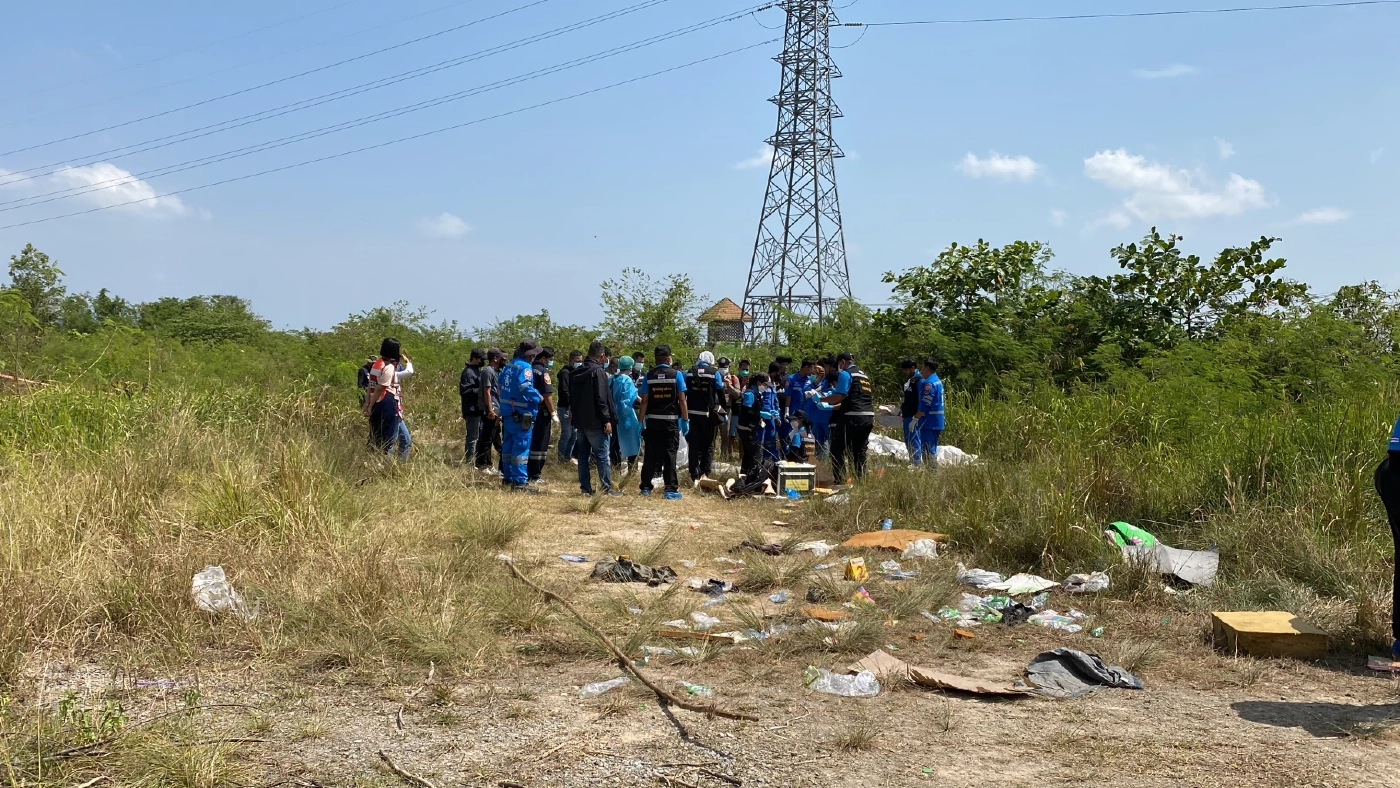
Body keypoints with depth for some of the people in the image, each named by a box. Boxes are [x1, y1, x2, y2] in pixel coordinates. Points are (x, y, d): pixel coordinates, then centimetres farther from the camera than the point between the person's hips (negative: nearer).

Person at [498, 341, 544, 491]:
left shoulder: (508, 365, 9)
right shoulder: (525, 367, -16)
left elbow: (501, 383, 19)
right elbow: (525, 387, -29)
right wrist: (538, 397, -15)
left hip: (507, 412, 9)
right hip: (521, 414, -9)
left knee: (508, 445, 17)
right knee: (521, 447, -6)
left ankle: (507, 477, 27)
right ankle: (519, 481, -7)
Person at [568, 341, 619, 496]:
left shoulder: (576, 372, 12)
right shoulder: (598, 371, -14)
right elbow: (601, 398, -19)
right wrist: (607, 419, -16)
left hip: (579, 420, 8)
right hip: (595, 422, -8)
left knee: (583, 455, 9)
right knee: (602, 456, -3)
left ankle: (585, 488, 11)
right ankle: (607, 488, -2)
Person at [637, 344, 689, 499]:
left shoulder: (649, 376, 1)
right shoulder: (676, 375, -4)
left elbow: (644, 401, -2)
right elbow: (682, 400, -7)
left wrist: (641, 422, 3)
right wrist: (686, 420, -1)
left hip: (652, 420, 2)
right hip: (671, 421, -2)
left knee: (650, 453, 9)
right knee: (670, 454, 0)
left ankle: (646, 487, 16)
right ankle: (671, 489, -3)